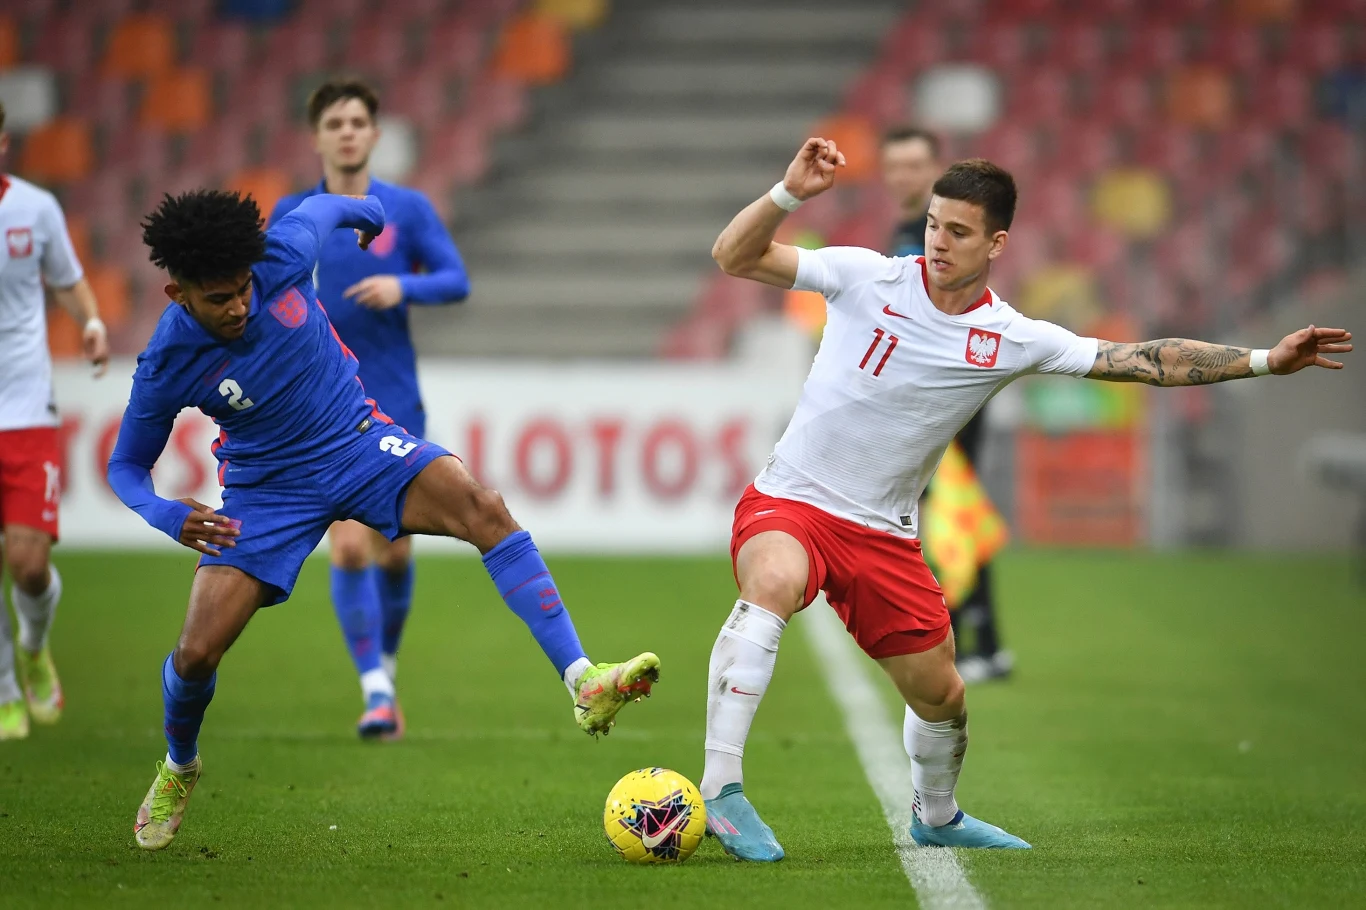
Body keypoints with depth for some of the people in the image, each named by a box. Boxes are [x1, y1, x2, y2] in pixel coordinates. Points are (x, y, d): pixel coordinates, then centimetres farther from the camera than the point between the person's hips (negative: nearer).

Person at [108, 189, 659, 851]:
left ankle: (585, 684, -36)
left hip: (358, 442, 1)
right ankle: (178, 768, 26)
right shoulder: (166, 367, -20)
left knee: (481, 507, -27)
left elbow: (324, 208, 6)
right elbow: (126, 466, -5)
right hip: (268, 490, -1)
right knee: (197, 652, -11)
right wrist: (168, 517, -26)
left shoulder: (282, 255, -19)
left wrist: (368, 214, 29)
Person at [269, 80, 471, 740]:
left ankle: (385, 661, 32)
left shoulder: (408, 209, 3)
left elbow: (456, 281, -1)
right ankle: (376, 691, -11)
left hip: (395, 406, 1)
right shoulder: (290, 216, 3)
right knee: (349, 545, -15)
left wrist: (403, 287, -18)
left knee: (393, 550, 6)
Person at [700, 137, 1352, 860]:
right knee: (774, 583, -38)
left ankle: (937, 817, 45)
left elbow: (1144, 362, -2)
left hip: (885, 532, 4)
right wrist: (789, 194, -32)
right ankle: (720, 790, -38)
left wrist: (1264, 361, -7)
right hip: (788, 503, -4)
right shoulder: (865, 278, -11)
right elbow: (735, 257, -14)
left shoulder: (1011, 339, -4)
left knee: (940, 696, 11)